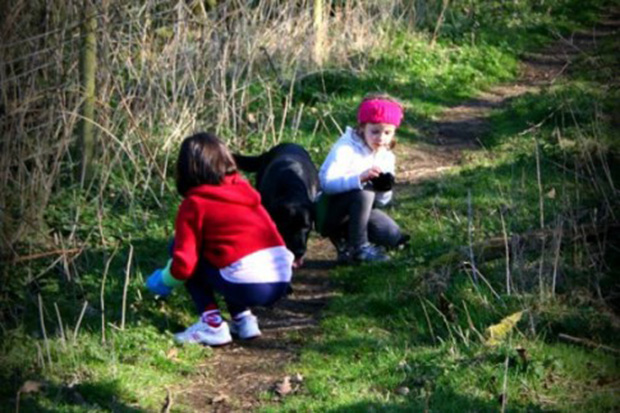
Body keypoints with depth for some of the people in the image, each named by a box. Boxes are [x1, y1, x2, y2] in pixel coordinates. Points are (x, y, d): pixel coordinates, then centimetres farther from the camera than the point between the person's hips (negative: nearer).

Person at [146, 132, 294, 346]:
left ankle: (211, 324, 2)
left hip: (249, 286, -7)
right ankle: (243, 318, 18)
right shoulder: (243, 189, 19)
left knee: (178, 246, 10)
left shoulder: (194, 204, 0)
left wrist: (164, 281, 17)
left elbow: (184, 262, -5)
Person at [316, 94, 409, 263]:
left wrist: (384, 189, -22)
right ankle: (359, 247, -23)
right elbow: (326, 182, -32)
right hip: (329, 211, -7)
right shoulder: (345, 148, -19)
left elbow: (381, 202, 2)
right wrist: (360, 178, -44)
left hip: (360, 209, 7)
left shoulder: (386, 157, 2)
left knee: (393, 236, -12)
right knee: (364, 192, -34)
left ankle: (343, 240, 5)